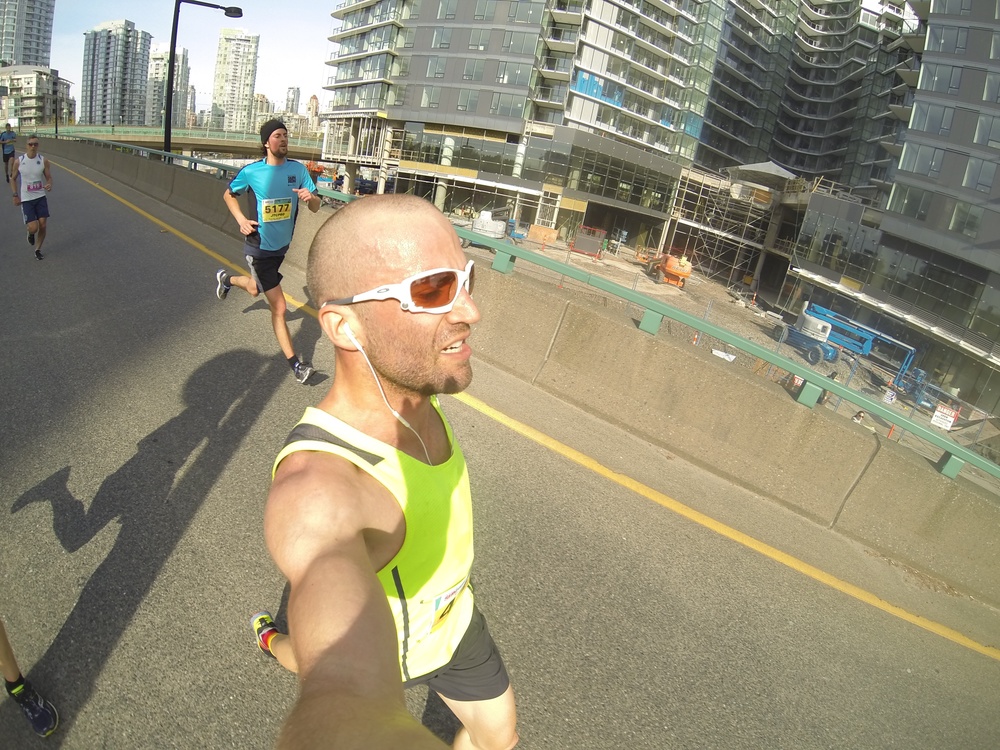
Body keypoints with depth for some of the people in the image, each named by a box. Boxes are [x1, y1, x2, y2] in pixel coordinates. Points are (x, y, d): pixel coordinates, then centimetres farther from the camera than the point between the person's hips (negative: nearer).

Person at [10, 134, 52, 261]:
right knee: (33, 228, -13)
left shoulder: (43, 160, -5)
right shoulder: (18, 161, -7)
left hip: (41, 197, 2)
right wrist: (15, 195, -1)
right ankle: (30, 234, 26)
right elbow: (13, 179, 6)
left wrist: (49, 185, -19)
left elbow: (49, 177, 4)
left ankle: (38, 250, 22)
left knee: (42, 225, 0)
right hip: (26, 199, -2)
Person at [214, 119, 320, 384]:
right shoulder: (251, 171, -12)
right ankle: (295, 363, 0)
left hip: (282, 246, 5)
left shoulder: (298, 169, -5)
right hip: (259, 248, -5)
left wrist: (310, 197, -30)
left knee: (255, 289, 30)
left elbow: (315, 207, -7)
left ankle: (226, 278, 64)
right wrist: (241, 219, -11)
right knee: (279, 308, -8)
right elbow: (228, 195, 5)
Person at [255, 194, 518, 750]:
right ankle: (272, 637, 65)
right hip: (372, 641, -4)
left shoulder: (414, 384, -25)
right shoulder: (316, 492, -49)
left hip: (452, 617, 4)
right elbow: (344, 703, -66)